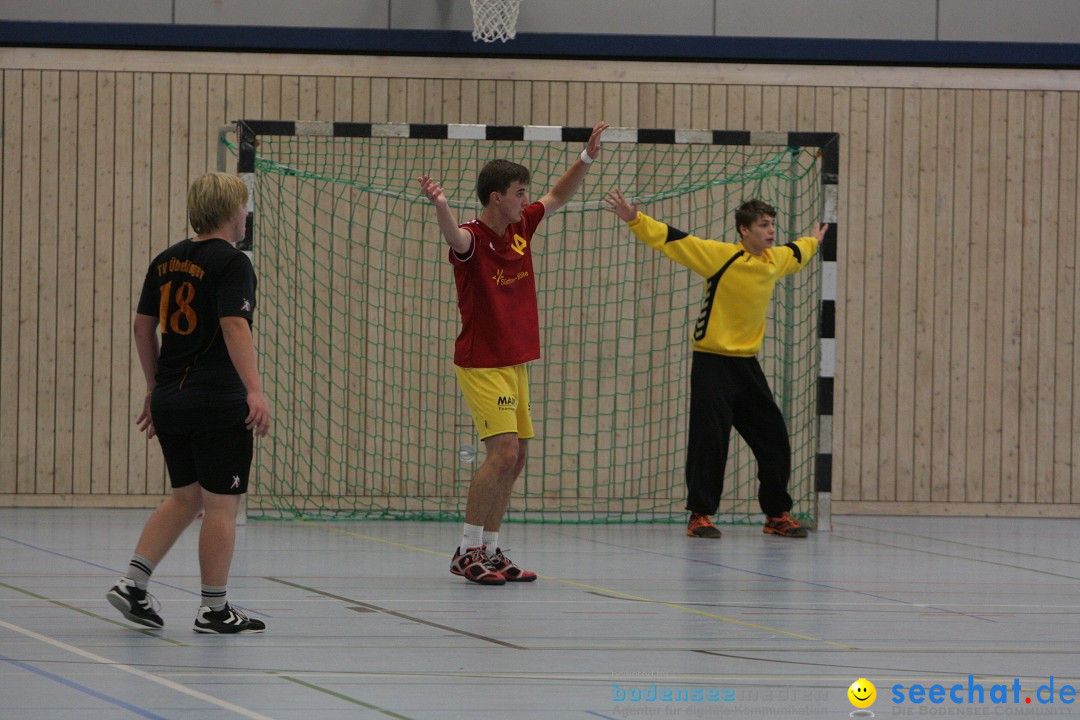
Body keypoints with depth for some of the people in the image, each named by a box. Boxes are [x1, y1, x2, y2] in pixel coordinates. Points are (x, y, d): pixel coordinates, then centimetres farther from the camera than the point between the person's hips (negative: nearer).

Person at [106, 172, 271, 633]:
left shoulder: (167, 261, 11)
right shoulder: (231, 263, -11)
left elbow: (143, 326, 15)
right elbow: (234, 326, -23)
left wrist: (155, 387, 25)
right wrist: (254, 390, -30)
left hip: (170, 401, 8)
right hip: (218, 404, -8)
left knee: (186, 497, 18)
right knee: (221, 504, 1)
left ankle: (133, 583, 8)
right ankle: (214, 610, 4)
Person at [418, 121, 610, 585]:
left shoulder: (520, 227, 8)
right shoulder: (473, 238, -15)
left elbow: (558, 197, 24)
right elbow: (455, 237, -40)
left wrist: (586, 159, 11)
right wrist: (441, 206, -61)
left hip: (515, 363, 8)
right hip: (482, 364, -8)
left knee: (514, 459, 8)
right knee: (503, 451, -17)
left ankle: (490, 550, 16)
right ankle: (467, 552, -11)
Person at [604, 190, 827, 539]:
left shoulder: (775, 260, 7)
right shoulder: (722, 256, -12)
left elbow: (795, 253, 32)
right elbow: (674, 240, -19)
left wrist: (813, 241, 52)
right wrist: (635, 220, -30)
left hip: (747, 363, 6)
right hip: (713, 362, -6)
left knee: (774, 439, 7)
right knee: (710, 441, -9)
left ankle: (777, 514, 20)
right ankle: (700, 514, 1)